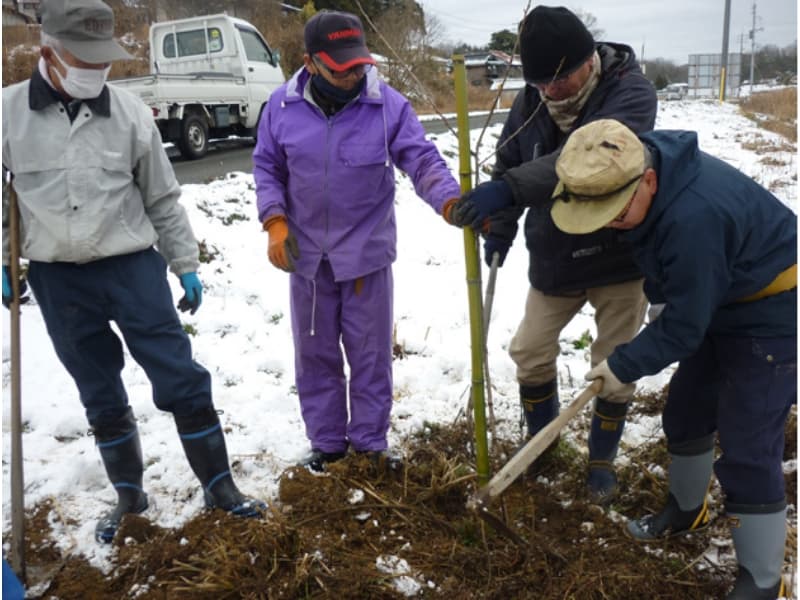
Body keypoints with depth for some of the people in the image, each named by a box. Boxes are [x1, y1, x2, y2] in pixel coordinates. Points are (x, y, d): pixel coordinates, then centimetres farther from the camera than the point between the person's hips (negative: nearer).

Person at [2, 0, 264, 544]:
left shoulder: (130, 112, -3)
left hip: (132, 266, -1)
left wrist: (187, 265, 5)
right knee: (101, 398, 13)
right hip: (56, 278, 1)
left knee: (181, 379, 1)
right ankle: (129, 494, 32)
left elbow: (163, 199, 4)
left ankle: (219, 486, 17)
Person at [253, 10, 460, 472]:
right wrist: (276, 221, -8)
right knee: (316, 353, 14)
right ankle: (327, 441, 32)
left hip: (368, 252, -2)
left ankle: (370, 441, 28)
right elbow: (267, 168, 5)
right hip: (306, 254, 2)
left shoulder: (389, 105, -11)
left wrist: (451, 201, -33)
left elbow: (423, 161, -14)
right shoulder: (283, 106, -4)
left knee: (371, 353, 9)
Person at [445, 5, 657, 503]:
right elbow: (509, 162, 9)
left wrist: (509, 190, -53)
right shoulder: (531, 100, -8)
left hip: (620, 258, -4)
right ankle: (540, 438, 36)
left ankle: (602, 460, 30)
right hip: (553, 260, 4)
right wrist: (501, 226, -4)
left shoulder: (631, 91, -23)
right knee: (530, 352, 10)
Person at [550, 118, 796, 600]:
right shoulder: (645, 162, -13)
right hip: (719, 302, 9)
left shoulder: (693, 217, -39)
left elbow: (684, 325, -28)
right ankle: (687, 509, 45)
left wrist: (626, 365, -15)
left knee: (746, 451, -5)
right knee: (686, 413, 20)